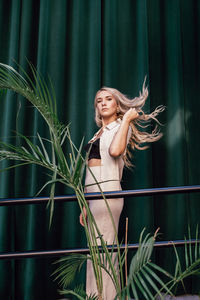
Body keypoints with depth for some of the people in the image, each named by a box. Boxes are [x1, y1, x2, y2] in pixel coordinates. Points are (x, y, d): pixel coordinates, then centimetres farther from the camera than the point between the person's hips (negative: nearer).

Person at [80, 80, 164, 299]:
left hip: (107, 191, -8)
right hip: (93, 194, 8)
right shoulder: (99, 134, 25)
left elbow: (115, 150, -22)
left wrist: (126, 119, -11)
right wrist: (86, 206, 20)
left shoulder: (122, 126, 2)